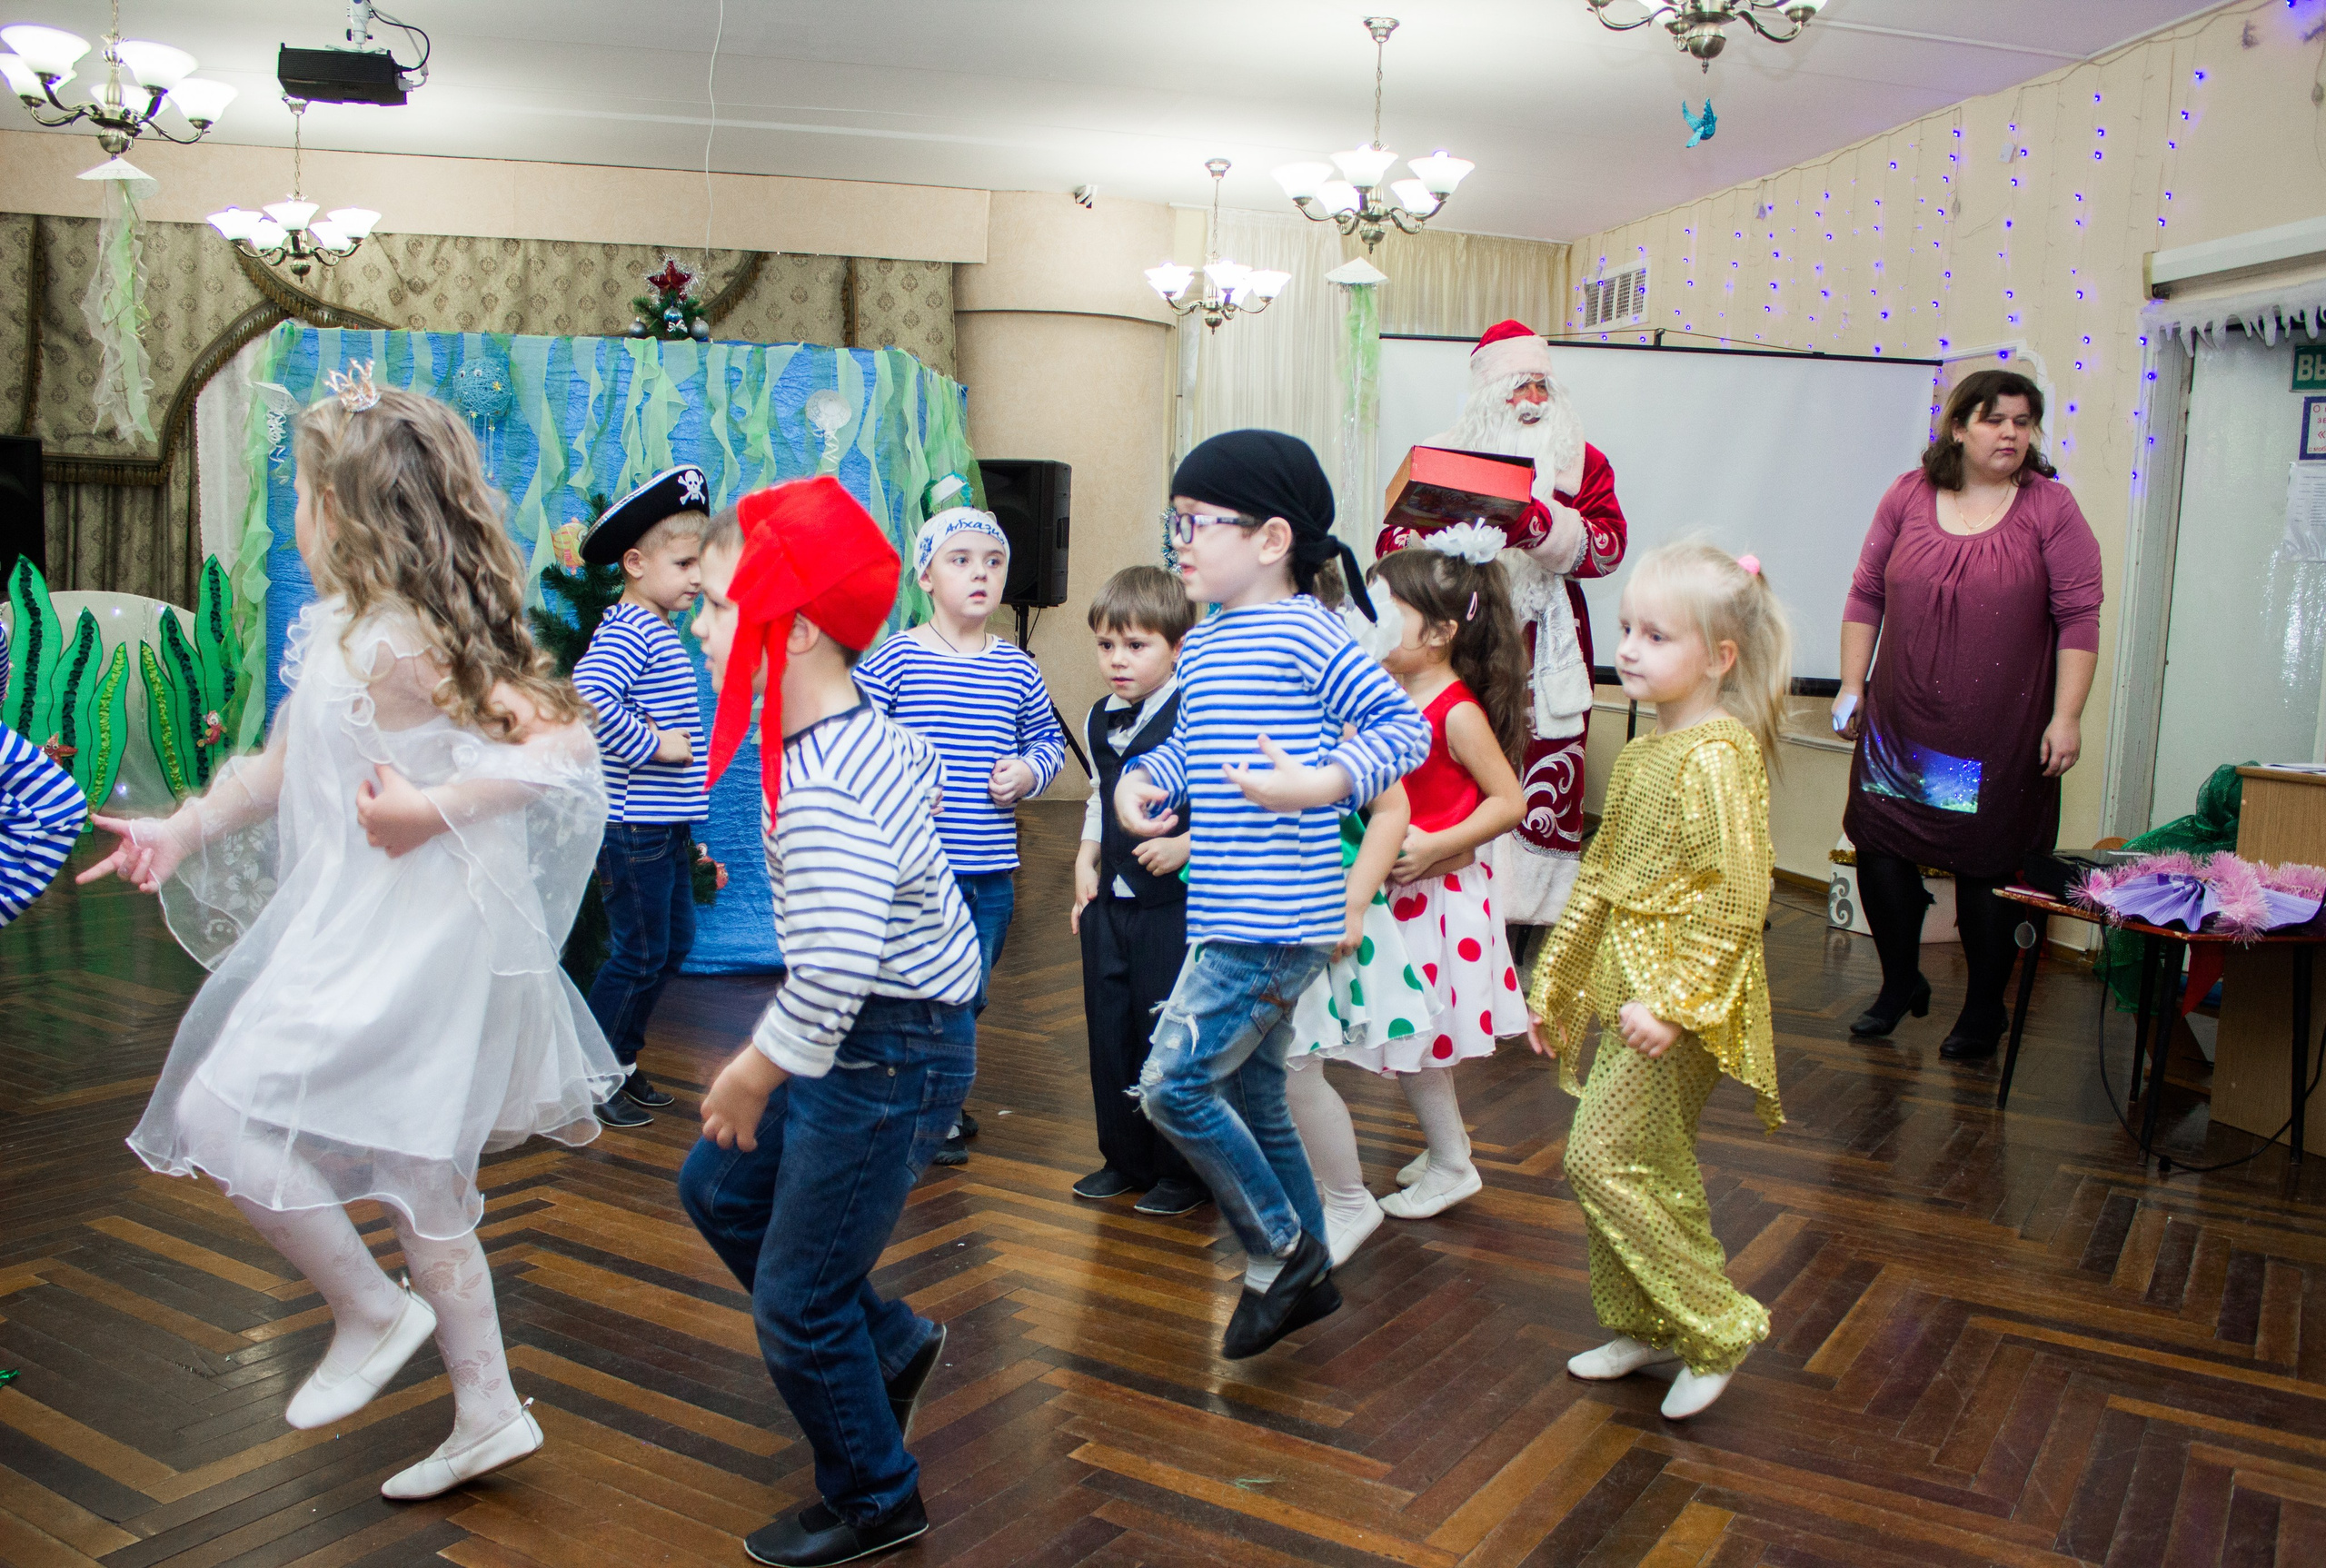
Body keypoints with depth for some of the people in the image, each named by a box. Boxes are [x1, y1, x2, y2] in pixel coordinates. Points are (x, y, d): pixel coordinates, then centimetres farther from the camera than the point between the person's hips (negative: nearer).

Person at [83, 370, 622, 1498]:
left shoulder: (400, 645, -19)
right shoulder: (336, 630, 11)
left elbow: (563, 740, -26)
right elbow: (284, 762, 25)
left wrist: (432, 809, -28)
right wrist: (182, 831, 21)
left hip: (411, 938, -10)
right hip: (356, 929, 10)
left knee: (221, 1117, -7)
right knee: (417, 1179, 15)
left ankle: (371, 1310, 11)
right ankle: (487, 1412, 26)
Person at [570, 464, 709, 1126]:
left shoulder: (656, 632, 15)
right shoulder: (628, 631, -17)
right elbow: (588, 698, -33)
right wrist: (650, 743, -22)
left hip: (665, 825, 10)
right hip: (635, 826, -10)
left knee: (673, 943, 17)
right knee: (638, 954, -1)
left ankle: (621, 1061, 29)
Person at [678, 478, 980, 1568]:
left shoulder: (821, 797, -32)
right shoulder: (863, 726, -1)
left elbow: (832, 970, -40)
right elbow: (924, 769, 21)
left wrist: (755, 1072, -24)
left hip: (892, 1056, -10)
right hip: (864, 1036, 10)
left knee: (795, 1304, 5)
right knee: (721, 1187, 23)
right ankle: (889, 1346, 37)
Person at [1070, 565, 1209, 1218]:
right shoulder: (1101, 719, 9)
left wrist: (1187, 845, -25)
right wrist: (1086, 859, 13)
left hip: (1175, 903, -7)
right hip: (1109, 901, 7)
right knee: (1109, 1033, 14)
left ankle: (1184, 1172, 19)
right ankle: (1125, 1159, 30)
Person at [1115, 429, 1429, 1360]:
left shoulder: (1304, 634, -13)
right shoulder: (1202, 646, 12)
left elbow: (1404, 727, -13)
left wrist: (1317, 784, -25)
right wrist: (1144, 782, 3)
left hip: (1279, 918, -9)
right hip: (1232, 921, 9)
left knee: (1173, 1084, -9)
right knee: (1252, 1098, 17)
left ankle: (1278, 1251, 10)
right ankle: (1305, 1275, 34)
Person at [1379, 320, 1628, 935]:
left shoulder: (1582, 460, 11)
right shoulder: (1442, 452, 11)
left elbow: (1609, 543, -4)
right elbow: (1392, 541, 4)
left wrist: (1542, 527, -21)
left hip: (1546, 646, 1)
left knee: (1541, 779, -2)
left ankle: (1532, 911, 6)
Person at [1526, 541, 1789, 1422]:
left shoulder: (1717, 756, -16)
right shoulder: (1645, 752, 12)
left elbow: (1737, 895, -23)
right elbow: (1601, 877, 18)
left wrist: (1674, 1001, -25)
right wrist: (1556, 984, 19)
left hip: (1679, 996, -9)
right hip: (1625, 990, 9)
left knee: (1602, 1158, -8)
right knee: (1652, 1168, 15)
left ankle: (1716, 1325, 4)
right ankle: (1645, 1325, 29)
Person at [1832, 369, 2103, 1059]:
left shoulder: (2050, 507, -2)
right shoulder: (1908, 496, 5)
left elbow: (2079, 618, -3)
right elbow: (1866, 596, 10)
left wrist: (2067, 717, -8)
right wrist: (1851, 685, 6)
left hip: (2001, 733, -2)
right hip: (1900, 722, 3)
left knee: (1984, 868, 4)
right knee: (1879, 847, 4)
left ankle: (1985, 1008, 24)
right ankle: (1901, 983, 28)